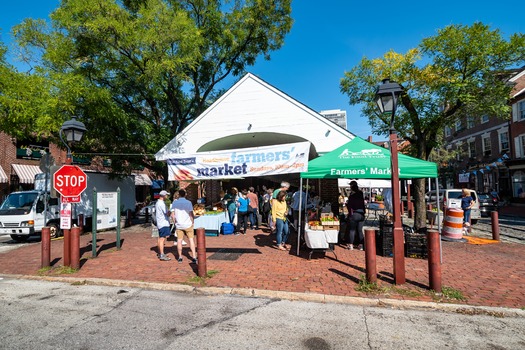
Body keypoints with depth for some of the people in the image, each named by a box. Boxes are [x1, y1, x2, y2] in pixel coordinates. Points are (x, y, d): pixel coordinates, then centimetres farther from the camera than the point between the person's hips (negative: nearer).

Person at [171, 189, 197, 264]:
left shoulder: (175, 203, 0)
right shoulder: (188, 203, -7)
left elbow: (172, 215, 0)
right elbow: (191, 215, -9)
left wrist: (175, 223, 12)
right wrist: (192, 223, 4)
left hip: (178, 225, 2)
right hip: (188, 224, -2)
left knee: (179, 240, 10)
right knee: (191, 240, 3)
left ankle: (180, 257, 17)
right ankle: (194, 257, 1)